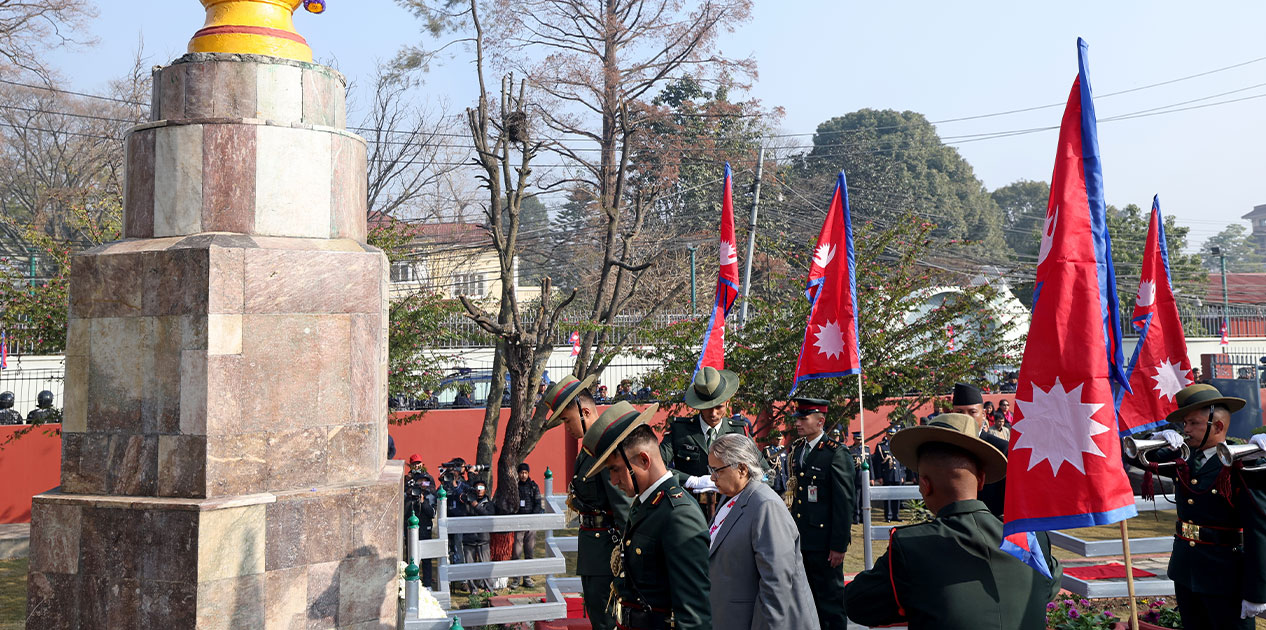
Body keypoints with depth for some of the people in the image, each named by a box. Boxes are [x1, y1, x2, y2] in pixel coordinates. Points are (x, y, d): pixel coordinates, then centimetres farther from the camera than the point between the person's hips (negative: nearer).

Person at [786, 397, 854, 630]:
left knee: (830, 598, 4)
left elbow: (845, 502, -14)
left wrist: (839, 545, -16)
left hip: (824, 543, -7)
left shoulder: (836, 454, -12)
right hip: (799, 540, 7)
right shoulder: (796, 450, 10)